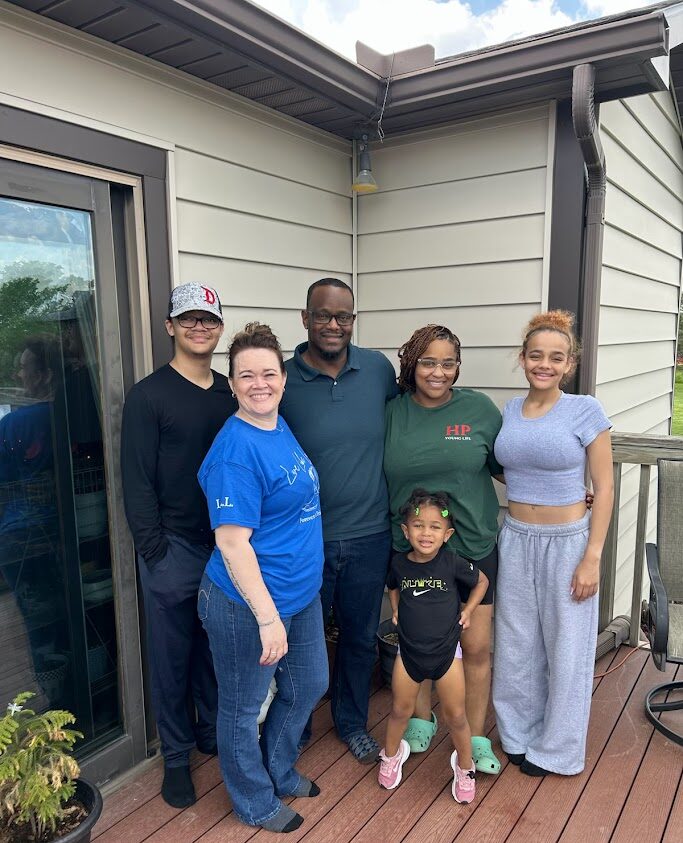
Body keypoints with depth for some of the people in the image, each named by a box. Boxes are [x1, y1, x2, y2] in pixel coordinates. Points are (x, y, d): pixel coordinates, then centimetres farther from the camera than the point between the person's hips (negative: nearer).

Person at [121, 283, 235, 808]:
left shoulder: (230, 393, 6)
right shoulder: (149, 395, -8)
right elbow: (137, 481, -9)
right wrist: (155, 551, -11)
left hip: (227, 545, 4)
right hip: (174, 549, -4)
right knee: (173, 655, 10)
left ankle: (213, 732, 39)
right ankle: (177, 755, 31)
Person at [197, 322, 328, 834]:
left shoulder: (280, 425, 2)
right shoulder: (236, 450, -25)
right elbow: (232, 544, -25)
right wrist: (268, 618, -24)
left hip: (301, 594, 9)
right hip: (248, 606, -9)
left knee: (308, 687, 25)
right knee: (242, 708, 16)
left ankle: (279, 772, 51)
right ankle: (256, 802, 42)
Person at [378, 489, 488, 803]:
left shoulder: (452, 563, -16)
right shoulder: (399, 562, -10)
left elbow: (482, 581, 3)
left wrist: (467, 611, -3)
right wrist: (396, 609, 3)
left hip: (446, 650, -1)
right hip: (408, 650, 2)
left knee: (455, 716, 10)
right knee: (400, 710, 17)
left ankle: (464, 766, 37)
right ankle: (391, 754, 45)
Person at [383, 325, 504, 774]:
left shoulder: (480, 408, -5)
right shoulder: (392, 413, -3)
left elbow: (503, 467, 4)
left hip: (474, 548, 0)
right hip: (412, 549, 1)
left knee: (477, 647, 8)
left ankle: (476, 738, 30)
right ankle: (422, 719, 41)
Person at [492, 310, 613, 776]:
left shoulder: (585, 410, -9)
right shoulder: (510, 411, 3)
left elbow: (604, 488, -9)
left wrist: (592, 558, -12)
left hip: (567, 542, -4)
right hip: (516, 540, 4)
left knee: (566, 648, 11)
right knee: (516, 646, 15)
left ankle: (557, 749, 31)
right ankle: (519, 734, 37)